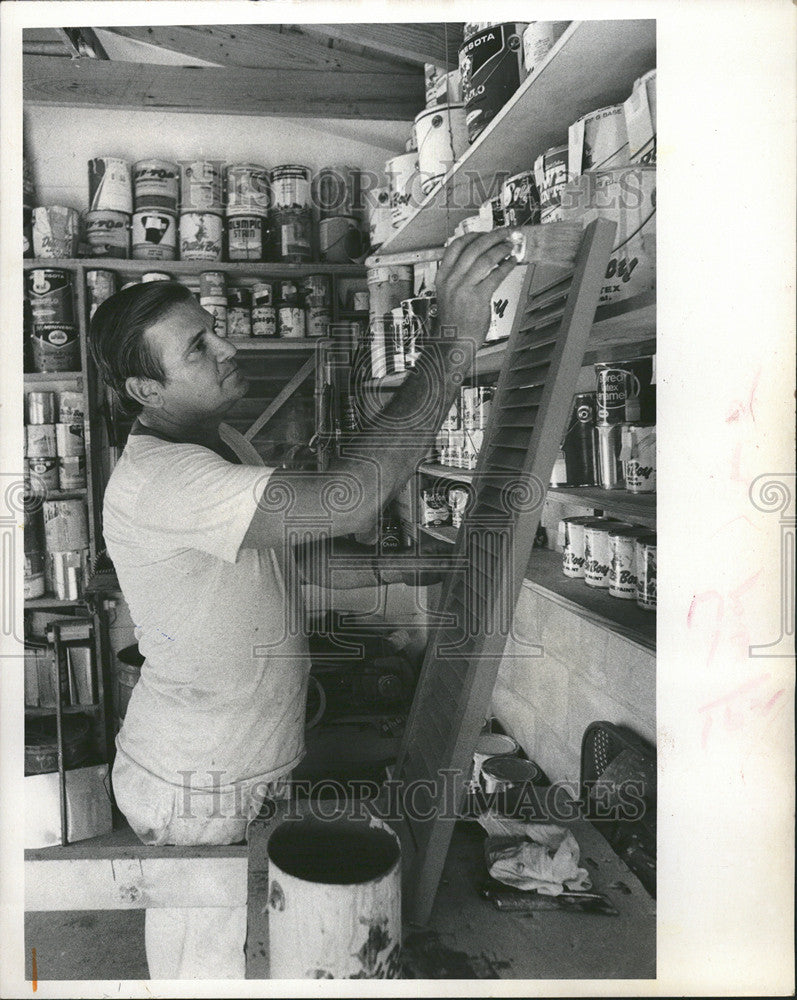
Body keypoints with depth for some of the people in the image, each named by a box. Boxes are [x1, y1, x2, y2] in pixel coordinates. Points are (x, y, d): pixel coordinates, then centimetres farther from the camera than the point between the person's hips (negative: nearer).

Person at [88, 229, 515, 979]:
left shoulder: (220, 441, 2)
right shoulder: (158, 480, -32)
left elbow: (295, 550, 12)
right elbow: (342, 501, -44)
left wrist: (395, 569, -1)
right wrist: (455, 340, -40)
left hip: (249, 763, 8)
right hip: (197, 796, -8)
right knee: (204, 964, 16)